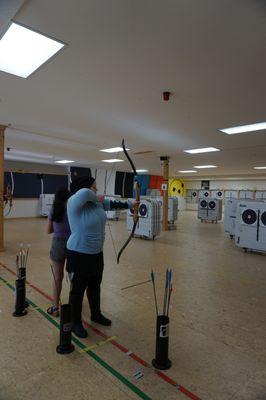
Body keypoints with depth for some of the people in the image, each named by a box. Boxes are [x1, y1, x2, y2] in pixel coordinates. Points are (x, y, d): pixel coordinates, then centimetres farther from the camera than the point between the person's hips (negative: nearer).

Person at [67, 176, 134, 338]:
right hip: (79, 254, -7)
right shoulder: (74, 203, -21)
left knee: (95, 286, 23)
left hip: (97, 253, 8)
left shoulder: (98, 202, 1)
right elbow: (84, 193, -41)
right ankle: (76, 323, 29)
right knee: (78, 289, 10)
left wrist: (129, 204, 28)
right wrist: (96, 198, -22)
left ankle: (96, 314, 44)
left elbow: (112, 204, 17)